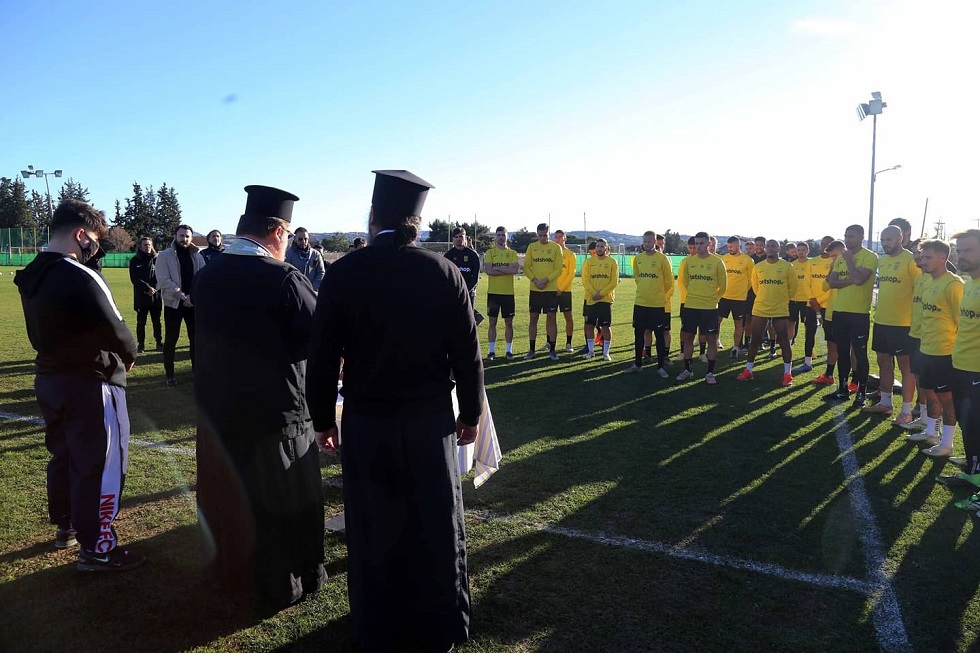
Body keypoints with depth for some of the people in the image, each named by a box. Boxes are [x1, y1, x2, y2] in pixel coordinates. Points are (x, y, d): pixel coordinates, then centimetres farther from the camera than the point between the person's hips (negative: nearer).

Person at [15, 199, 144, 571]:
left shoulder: (32, 276, 6)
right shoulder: (79, 278, -24)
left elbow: (41, 332, 11)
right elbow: (113, 329, -21)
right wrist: (130, 354, -2)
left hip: (49, 379, 9)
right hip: (89, 384, -9)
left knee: (63, 455, 22)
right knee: (101, 463, 2)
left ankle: (65, 526, 38)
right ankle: (96, 548, 10)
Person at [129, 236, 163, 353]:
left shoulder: (157, 259, 5)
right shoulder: (135, 261, 2)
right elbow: (134, 278, -4)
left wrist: (154, 289, -13)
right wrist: (147, 288, -14)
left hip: (156, 295, 1)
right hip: (141, 296, -1)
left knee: (157, 321, 7)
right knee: (141, 322, 5)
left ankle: (159, 343, 14)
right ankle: (141, 344, 11)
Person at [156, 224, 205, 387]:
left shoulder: (197, 256, 6)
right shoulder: (164, 256, -4)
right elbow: (164, 281, -14)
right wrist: (184, 296, -20)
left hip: (194, 303, 3)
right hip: (173, 303, -3)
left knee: (196, 337, 11)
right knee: (171, 340, 3)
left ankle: (196, 367, 26)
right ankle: (169, 374, 13)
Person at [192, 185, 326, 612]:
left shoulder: (206, 276, -2)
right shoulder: (283, 278, -22)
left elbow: (209, 336, 8)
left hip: (216, 405, 6)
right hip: (273, 410, -6)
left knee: (228, 490, 23)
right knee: (281, 501, 11)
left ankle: (230, 567, 43)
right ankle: (282, 587, 27)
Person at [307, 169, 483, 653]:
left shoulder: (343, 273, -9)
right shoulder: (443, 272, -8)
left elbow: (322, 358, -5)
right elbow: (468, 354, -4)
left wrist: (323, 420, 7)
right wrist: (470, 414, 8)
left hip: (365, 424, 0)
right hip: (432, 422, 1)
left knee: (373, 532, 14)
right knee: (436, 529, 15)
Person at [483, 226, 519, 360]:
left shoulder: (512, 253, 6)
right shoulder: (489, 253, 3)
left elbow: (516, 269, -11)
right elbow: (488, 270, -12)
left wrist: (497, 268, -13)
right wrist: (507, 270, -11)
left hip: (508, 292, 1)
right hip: (493, 292, -1)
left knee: (509, 322, 6)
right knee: (492, 322, 3)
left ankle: (509, 350, 14)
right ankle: (492, 351, 9)